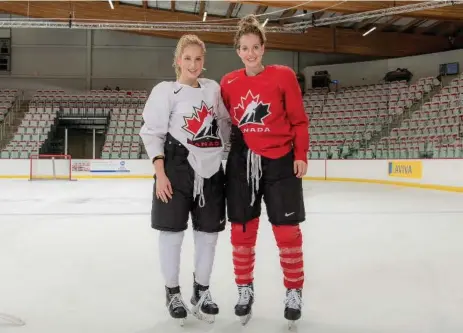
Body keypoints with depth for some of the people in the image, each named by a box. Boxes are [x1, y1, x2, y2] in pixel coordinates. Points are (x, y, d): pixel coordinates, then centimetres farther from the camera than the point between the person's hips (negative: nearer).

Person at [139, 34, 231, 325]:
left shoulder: (213, 88, 9)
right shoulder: (165, 90, -4)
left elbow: (225, 123, 19)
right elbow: (152, 133, -7)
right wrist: (160, 173, -13)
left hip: (211, 169, 5)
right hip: (177, 168, -4)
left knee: (209, 232, 9)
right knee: (173, 231, 3)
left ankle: (202, 290, 27)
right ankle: (173, 292, 22)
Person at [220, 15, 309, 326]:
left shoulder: (283, 75, -5)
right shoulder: (228, 83, 3)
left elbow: (299, 120, -2)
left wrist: (301, 155, -7)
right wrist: (229, 153, 6)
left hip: (280, 161, -2)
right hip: (242, 162, 3)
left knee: (287, 230, 4)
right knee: (242, 230, 7)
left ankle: (294, 292, 22)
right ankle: (245, 290, 25)